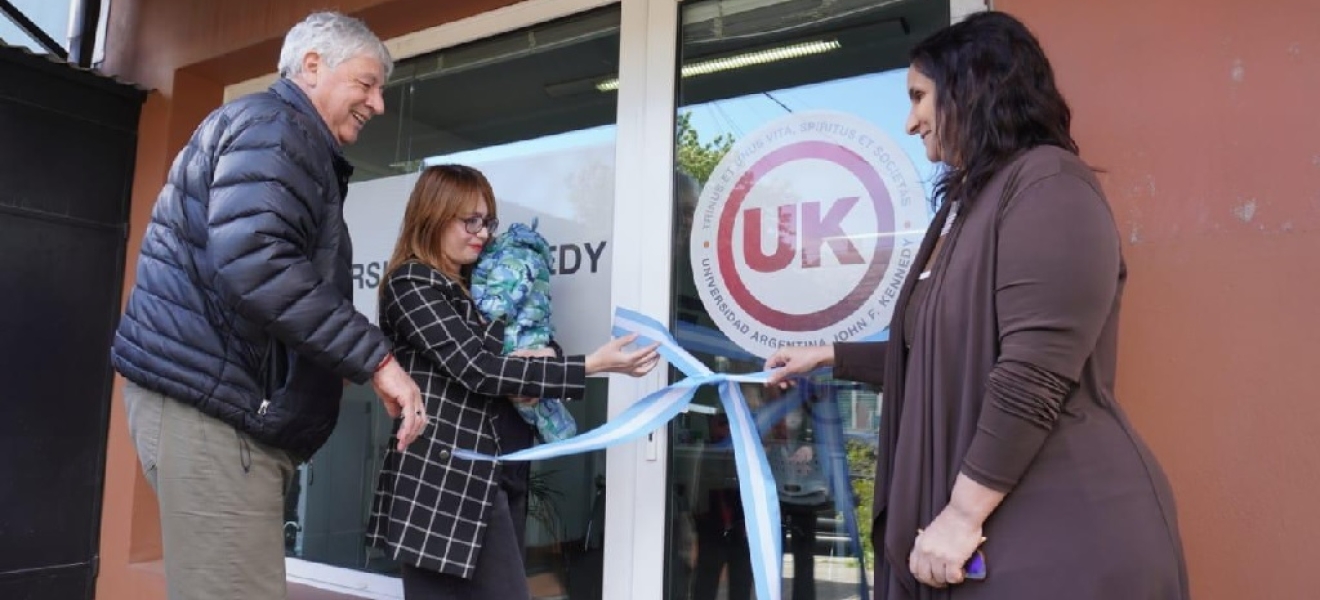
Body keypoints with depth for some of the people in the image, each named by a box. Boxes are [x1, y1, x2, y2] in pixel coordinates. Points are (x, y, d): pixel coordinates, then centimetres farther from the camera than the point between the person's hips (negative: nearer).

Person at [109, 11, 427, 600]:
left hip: (226, 397, 11)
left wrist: (349, 361, 22)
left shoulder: (283, 138, 23)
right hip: (212, 400, -11)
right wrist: (375, 357, -24)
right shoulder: (276, 127, -10)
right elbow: (254, 262, -26)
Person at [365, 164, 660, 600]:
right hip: (448, 478, -7)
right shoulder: (411, 284, -6)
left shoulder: (477, 284, 19)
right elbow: (477, 370, -16)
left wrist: (530, 367, -6)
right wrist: (593, 365, -17)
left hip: (498, 475, 8)